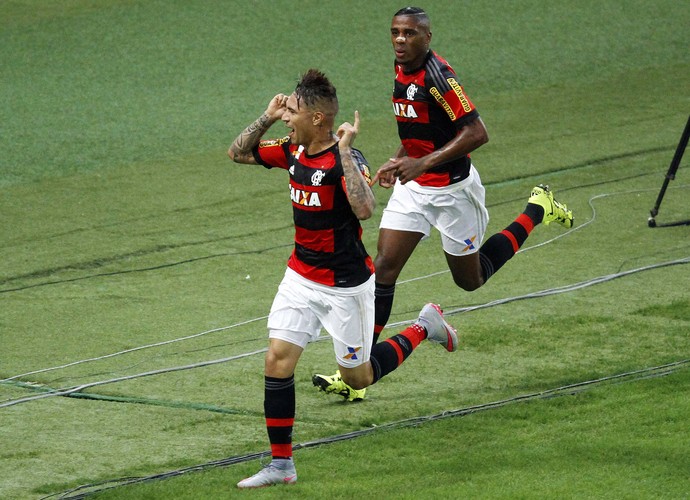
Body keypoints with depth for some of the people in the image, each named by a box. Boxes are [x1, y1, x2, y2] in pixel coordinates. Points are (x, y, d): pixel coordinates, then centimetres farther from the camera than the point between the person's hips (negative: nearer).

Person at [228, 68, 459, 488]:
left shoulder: (346, 160, -22)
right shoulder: (293, 152, 0)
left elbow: (364, 209, -40)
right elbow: (238, 153, 13)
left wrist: (345, 151, -38)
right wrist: (267, 118, -1)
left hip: (345, 285, -7)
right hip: (301, 277, 7)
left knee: (358, 377, 8)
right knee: (278, 360, -6)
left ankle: (424, 329, 32)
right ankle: (280, 464, 2)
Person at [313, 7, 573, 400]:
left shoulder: (438, 76, -23)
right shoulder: (402, 72, 4)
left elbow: (477, 133, -26)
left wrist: (424, 163, -30)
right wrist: (398, 160, 10)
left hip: (452, 188, -7)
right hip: (413, 187, 7)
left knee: (470, 279, 11)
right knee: (384, 267, -6)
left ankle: (537, 211, 31)